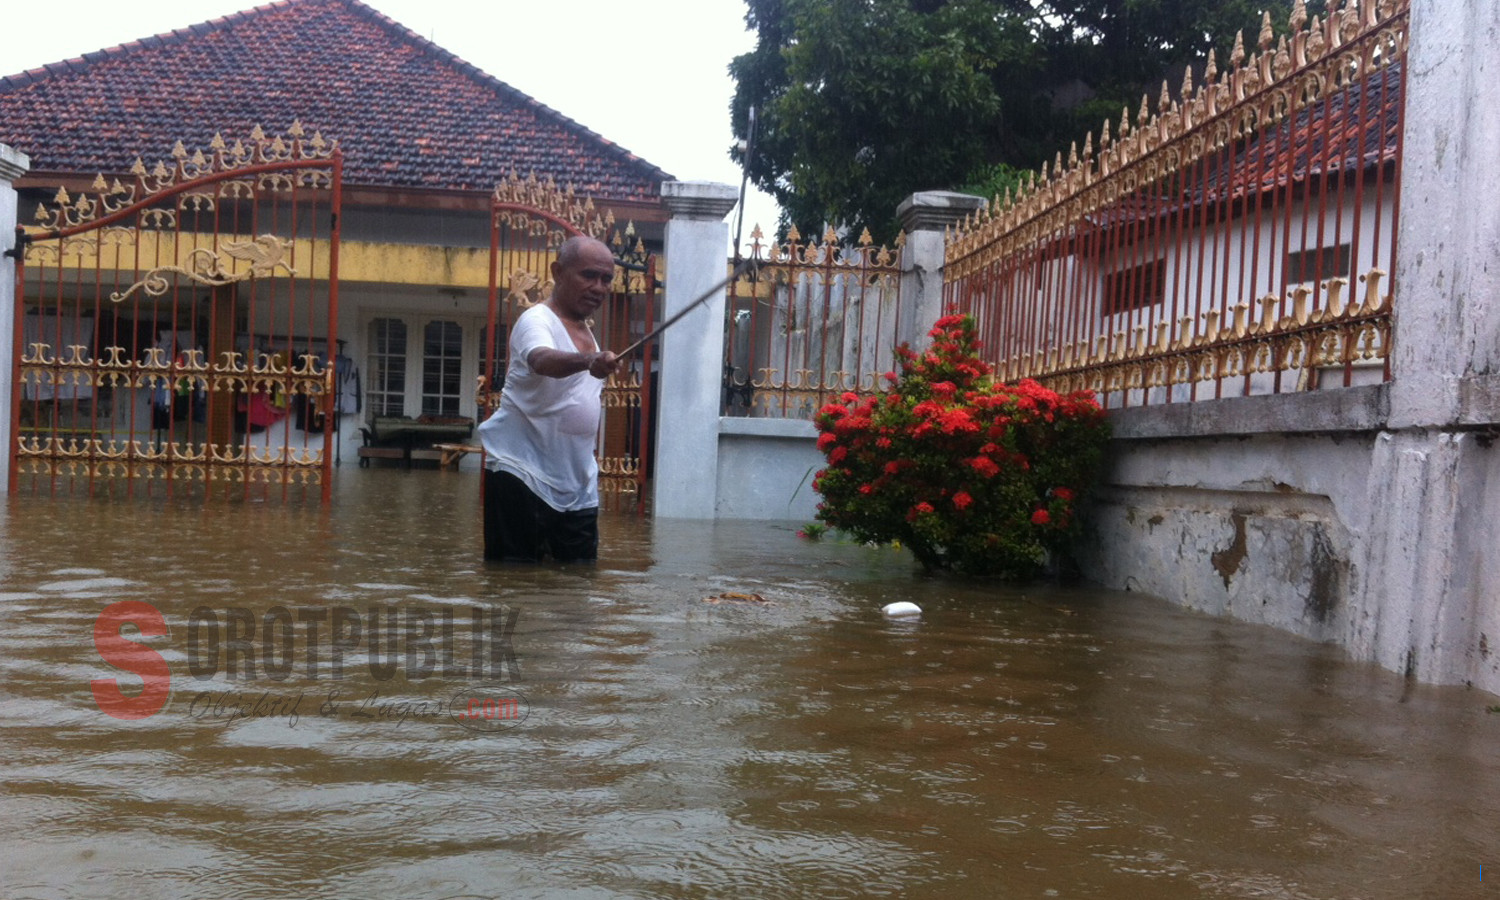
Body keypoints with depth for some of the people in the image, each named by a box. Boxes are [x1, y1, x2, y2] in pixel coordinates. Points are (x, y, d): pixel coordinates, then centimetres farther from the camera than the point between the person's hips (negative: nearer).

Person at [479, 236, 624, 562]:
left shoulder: (585, 330, 15)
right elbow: (543, 360, -36)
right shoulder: (537, 320, -11)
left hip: (577, 483, 8)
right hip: (523, 473, -8)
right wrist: (589, 361, -53)